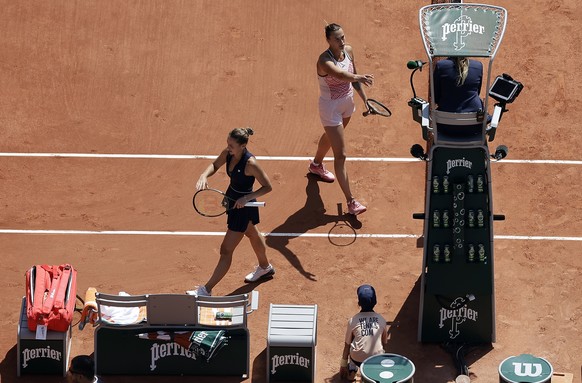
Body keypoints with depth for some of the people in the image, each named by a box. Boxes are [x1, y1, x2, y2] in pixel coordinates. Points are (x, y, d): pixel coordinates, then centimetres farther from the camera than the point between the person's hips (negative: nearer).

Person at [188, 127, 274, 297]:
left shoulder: (250, 163, -32)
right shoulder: (228, 153, -12)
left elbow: (268, 187, -22)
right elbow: (215, 165, 8)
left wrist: (246, 198, -30)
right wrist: (204, 175, -13)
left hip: (243, 207, -9)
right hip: (232, 199, 9)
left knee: (226, 251, -3)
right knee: (253, 234, 33)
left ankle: (206, 290, 5)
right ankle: (265, 267, 58)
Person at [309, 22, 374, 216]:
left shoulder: (349, 51, -7)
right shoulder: (324, 60, -31)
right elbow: (340, 74, -51)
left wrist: (364, 97, 3)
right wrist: (360, 77, -68)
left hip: (347, 102, 8)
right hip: (330, 107, -8)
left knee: (330, 137, 34)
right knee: (340, 155, -8)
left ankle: (316, 164, 65)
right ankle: (351, 202, -6)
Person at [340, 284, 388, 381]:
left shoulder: (352, 321, -6)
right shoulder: (381, 320, -2)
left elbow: (347, 345, 3)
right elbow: (384, 342, 11)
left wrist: (343, 365, 15)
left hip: (357, 360, -1)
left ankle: (352, 370, 17)